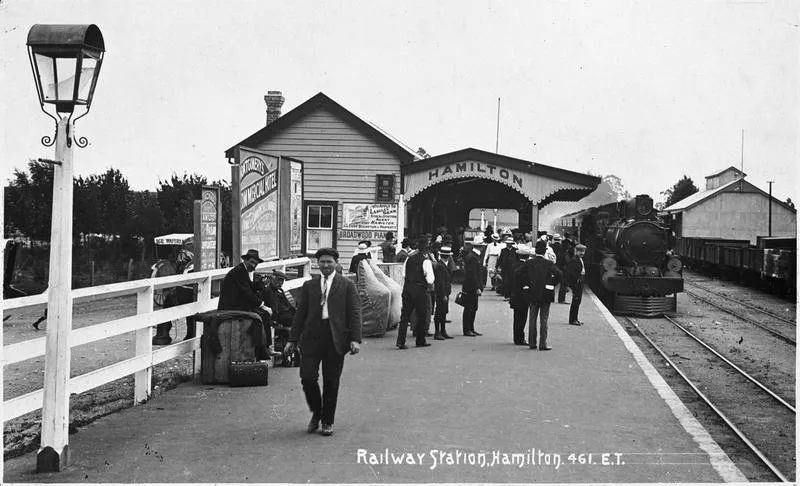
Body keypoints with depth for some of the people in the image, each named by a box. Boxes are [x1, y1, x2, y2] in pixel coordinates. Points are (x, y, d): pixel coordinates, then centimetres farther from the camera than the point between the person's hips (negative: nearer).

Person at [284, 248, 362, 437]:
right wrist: (292, 340, 7)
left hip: (335, 338, -1)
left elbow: (354, 313, 1)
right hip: (311, 337, 2)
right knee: (307, 377, -6)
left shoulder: (347, 285, 6)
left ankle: (327, 422, 18)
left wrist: (355, 339, -9)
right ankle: (316, 414, 19)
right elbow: (300, 314, 12)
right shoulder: (309, 285, 12)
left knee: (331, 382, 3)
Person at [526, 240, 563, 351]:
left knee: (532, 319, 11)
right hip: (545, 294, -3)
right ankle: (543, 344, 2)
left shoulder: (528, 263, -1)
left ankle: (532, 343, 14)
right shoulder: (548, 263, -11)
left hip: (533, 294, 3)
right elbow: (558, 274, -21)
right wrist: (552, 283, -6)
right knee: (543, 319, 3)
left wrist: (528, 284, 7)